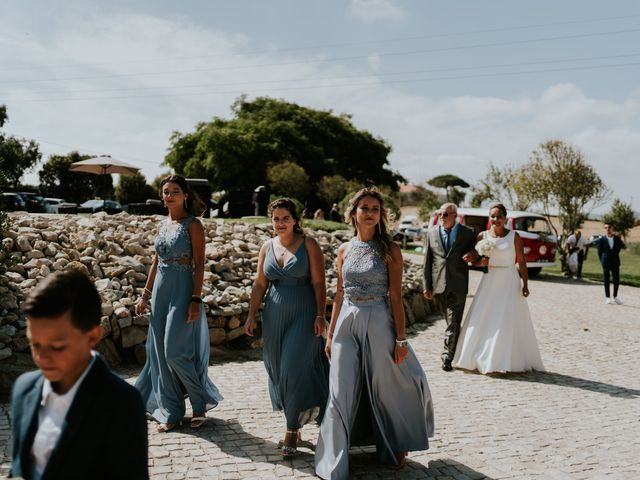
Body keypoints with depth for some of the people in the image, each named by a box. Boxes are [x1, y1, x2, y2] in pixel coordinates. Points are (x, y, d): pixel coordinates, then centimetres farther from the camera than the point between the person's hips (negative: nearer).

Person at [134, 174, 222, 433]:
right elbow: (156, 262, 17)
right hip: (160, 290, 7)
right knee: (160, 353, 8)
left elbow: (199, 264, -11)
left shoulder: (192, 225, -8)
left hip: (182, 291, -7)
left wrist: (196, 299, -18)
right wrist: (145, 295, 14)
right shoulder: (163, 224, 12)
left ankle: (201, 402, 14)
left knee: (175, 352, -8)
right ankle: (170, 412, 19)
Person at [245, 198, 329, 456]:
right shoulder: (267, 247, 9)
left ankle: (292, 430, 3)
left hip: (303, 314, -5)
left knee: (294, 369, -8)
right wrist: (251, 315, 5)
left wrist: (320, 315, -13)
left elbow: (318, 282, -7)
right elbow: (260, 284, 10)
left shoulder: (308, 245, -4)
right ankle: (295, 419, 25)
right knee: (278, 368, 8)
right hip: (274, 316, 5)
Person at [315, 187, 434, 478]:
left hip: (378, 324, -3)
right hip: (347, 323, 3)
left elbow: (395, 296, -5)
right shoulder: (344, 250, 7)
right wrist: (331, 334, 10)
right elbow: (340, 295, 11)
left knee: (384, 389, 8)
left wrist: (401, 339, -8)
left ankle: (393, 449, 34)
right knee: (340, 393, 3)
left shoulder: (389, 250, -4)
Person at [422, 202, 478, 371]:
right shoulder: (431, 233, 6)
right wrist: (427, 286, 3)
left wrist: (472, 256, -13)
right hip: (438, 284, 2)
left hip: (457, 285, -2)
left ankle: (447, 356, -6)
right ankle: (456, 349, 31)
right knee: (450, 320, 14)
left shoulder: (467, 233, 2)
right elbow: (427, 262, 7)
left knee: (453, 322, -7)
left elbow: (474, 254, 13)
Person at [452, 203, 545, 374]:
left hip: (509, 283, -2)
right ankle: (481, 359, 14)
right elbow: (475, 259, 11)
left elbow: (522, 262, -3)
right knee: (483, 320, 3)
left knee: (508, 322, 0)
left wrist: (525, 284, -8)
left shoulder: (514, 236, -4)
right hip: (489, 282, 2)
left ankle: (506, 361, 8)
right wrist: (481, 262, -11)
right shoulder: (482, 236, 2)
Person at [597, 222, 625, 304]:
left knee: (616, 280, 4)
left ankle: (615, 297, 19)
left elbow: (624, 247, 14)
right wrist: (602, 261, 1)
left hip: (615, 262, 2)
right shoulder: (602, 239, -5)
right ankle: (607, 298, 12)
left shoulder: (617, 238, 0)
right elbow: (599, 252, 2)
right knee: (606, 281, 3)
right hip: (606, 263, -2)